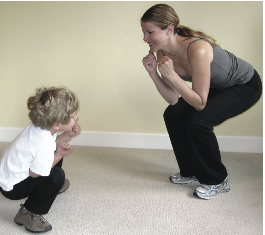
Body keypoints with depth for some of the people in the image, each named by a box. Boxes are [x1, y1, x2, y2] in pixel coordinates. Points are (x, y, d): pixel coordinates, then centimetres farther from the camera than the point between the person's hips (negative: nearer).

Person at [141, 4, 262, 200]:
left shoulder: (197, 50, -38)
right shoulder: (163, 52, -14)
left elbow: (200, 103, -32)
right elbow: (173, 99, -10)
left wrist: (172, 75, -40)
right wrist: (153, 73, -22)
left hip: (246, 86, -8)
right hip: (217, 86, 8)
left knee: (198, 120, -25)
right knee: (173, 115, -4)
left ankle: (218, 181, -3)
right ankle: (190, 172, 16)